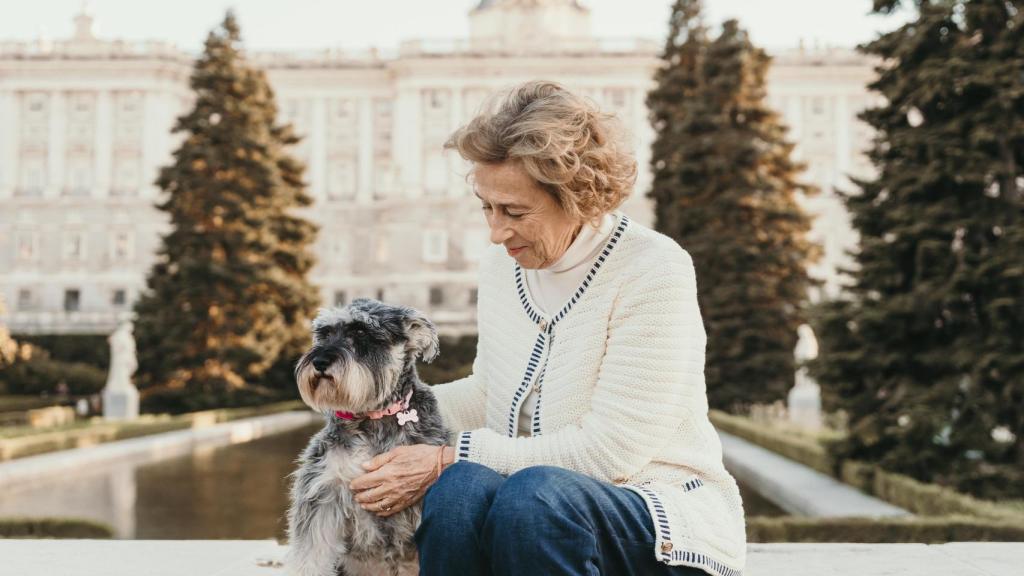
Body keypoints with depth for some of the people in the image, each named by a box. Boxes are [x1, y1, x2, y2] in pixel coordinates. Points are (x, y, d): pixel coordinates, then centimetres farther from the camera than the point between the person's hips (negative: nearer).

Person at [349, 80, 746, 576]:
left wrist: (448, 459, -19)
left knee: (533, 493, -36)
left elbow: (606, 451, -18)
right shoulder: (501, 264, 7)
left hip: (668, 530, -4)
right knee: (459, 489, -30)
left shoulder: (653, 271, -14)